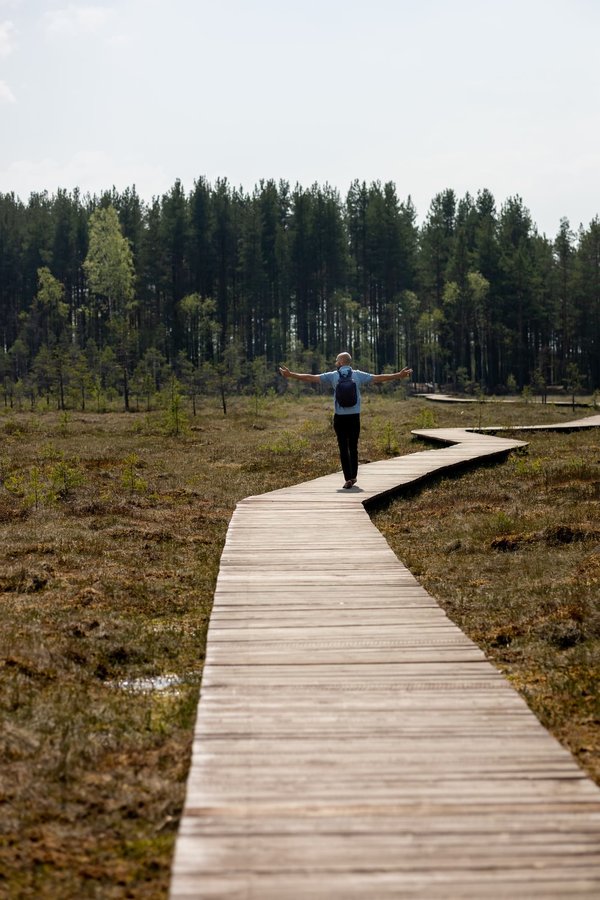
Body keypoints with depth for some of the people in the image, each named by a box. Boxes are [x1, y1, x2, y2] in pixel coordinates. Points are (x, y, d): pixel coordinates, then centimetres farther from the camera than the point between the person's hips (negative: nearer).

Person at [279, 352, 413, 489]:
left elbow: (311, 378, -1)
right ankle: (353, 476, 20)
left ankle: (348, 479, -7)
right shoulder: (358, 375, 3)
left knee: (344, 448, 1)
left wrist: (290, 375, 4)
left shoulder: (333, 376, 0)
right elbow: (378, 378, 3)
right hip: (354, 417, 1)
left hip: (340, 417, -1)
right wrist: (399, 375, 10)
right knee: (353, 447, 13)